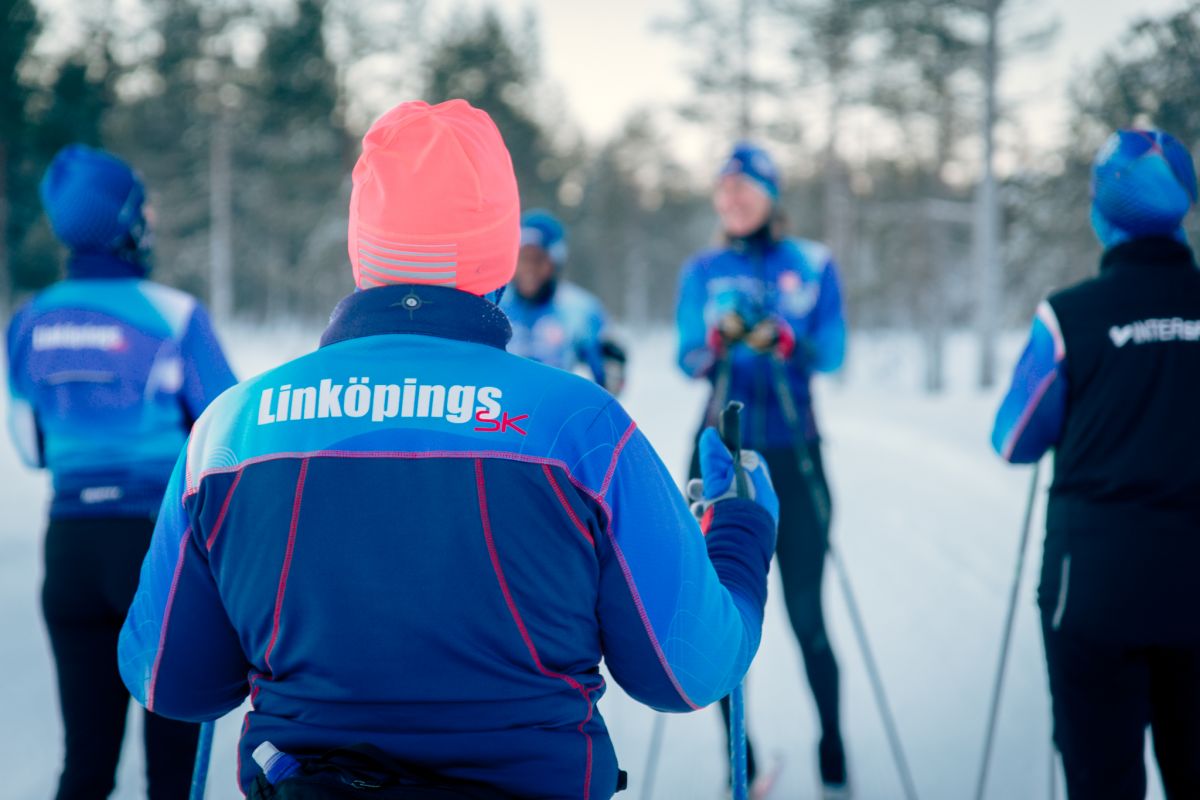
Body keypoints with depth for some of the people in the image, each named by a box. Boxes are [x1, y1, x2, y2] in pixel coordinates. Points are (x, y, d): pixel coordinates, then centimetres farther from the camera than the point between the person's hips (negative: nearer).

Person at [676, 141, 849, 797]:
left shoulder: (813, 264, 3)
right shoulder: (703, 270, 6)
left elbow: (833, 351, -6)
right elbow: (688, 360, -3)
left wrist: (779, 337, -25)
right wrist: (720, 337, -24)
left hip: (793, 456, -1)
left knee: (807, 616, -2)